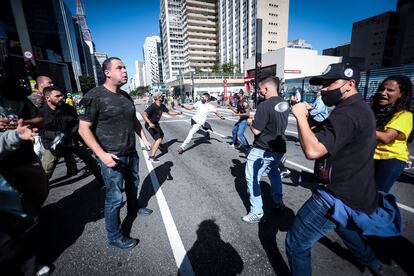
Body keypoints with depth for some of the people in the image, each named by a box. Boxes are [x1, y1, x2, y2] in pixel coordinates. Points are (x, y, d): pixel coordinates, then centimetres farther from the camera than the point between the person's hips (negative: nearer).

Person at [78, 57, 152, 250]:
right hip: (112, 157, -7)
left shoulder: (126, 96, 8)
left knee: (133, 184, 25)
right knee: (115, 198, 2)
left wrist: (144, 139, 12)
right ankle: (114, 237, 22)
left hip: (131, 153, 8)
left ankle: (133, 207, 53)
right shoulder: (94, 96, -14)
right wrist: (102, 154, -22)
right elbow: (84, 129, -15)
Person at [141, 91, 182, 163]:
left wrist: (177, 113, -9)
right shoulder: (153, 106, -28)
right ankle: (152, 157, -16)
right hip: (150, 125, -9)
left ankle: (158, 145, 61)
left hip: (156, 124, 9)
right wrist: (149, 123, -50)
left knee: (161, 135, 29)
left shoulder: (162, 106, -4)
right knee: (158, 139, -19)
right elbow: (143, 114, -38)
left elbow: (169, 112, 5)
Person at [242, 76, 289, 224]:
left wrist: (250, 122, 0)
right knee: (273, 171, 31)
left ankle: (256, 213, 13)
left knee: (252, 179, 5)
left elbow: (256, 130, -21)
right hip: (279, 148, 9)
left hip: (262, 150, -8)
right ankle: (278, 202, 41)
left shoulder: (264, 105, -22)